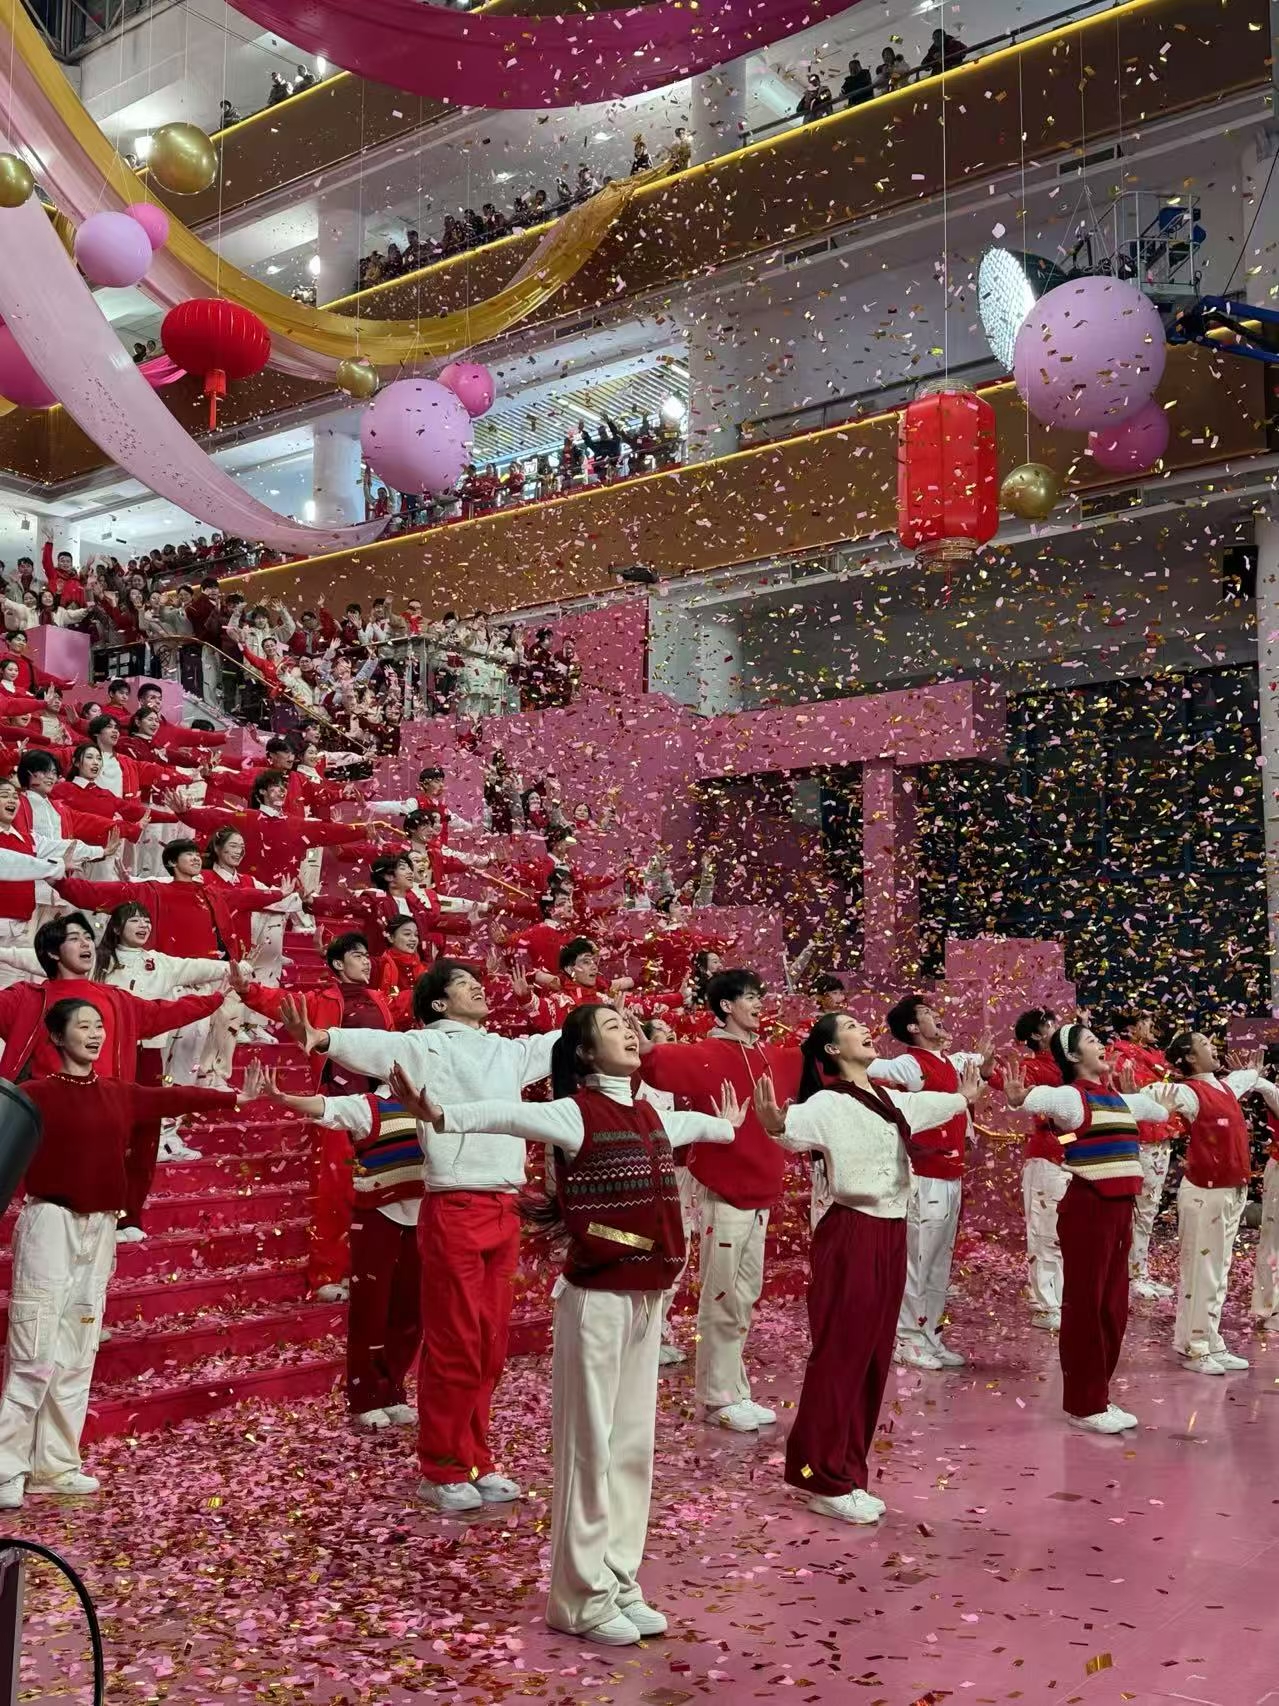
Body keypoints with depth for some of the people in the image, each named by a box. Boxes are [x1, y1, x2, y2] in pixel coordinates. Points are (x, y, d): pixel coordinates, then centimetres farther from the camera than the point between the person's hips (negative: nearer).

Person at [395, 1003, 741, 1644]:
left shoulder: (650, 1115, 11)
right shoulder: (574, 1113, -12)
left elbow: (688, 1124, 35)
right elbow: (510, 1115, -30)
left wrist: (723, 1126, 57)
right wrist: (442, 1115, -50)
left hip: (647, 1296, 7)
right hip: (597, 1296, -7)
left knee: (633, 1444, 14)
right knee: (589, 1445, 2)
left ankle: (619, 1584, 26)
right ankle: (581, 1598, 14)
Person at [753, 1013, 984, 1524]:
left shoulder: (889, 1100, 11)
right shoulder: (828, 1103, -14)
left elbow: (928, 1104, 34)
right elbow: (798, 1126, -36)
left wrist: (963, 1098, 48)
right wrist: (775, 1126, -57)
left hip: (890, 1235, 8)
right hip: (850, 1235, -8)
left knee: (874, 1356, 12)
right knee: (840, 1355, -3)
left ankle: (848, 1472, 21)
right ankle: (825, 1480, 7)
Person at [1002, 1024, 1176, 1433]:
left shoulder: (1118, 1098, 13)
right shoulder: (1072, 1096, -11)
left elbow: (1157, 1110, 35)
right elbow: (1044, 1097, -36)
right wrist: (1020, 1098, -54)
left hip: (1121, 1208, 8)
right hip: (1089, 1208, -8)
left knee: (1113, 1307, 14)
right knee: (1085, 1306, 0)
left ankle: (1098, 1397, 25)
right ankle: (1084, 1405, 8)